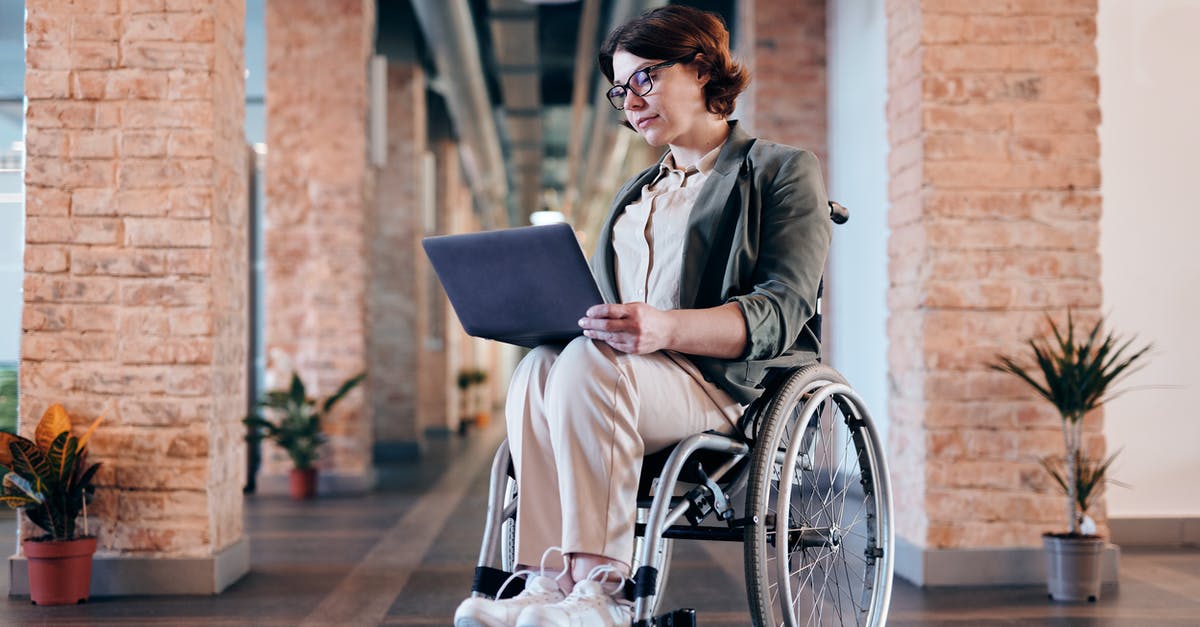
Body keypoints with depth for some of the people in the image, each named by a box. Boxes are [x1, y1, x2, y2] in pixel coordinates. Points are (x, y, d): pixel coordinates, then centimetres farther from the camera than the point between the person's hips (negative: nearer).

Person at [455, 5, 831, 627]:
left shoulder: (782, 171, 6)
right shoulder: (636, 193, 28)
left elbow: (780, 313, -9)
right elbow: (598, 301, 24)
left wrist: (667, 328, -27)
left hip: (732, 384, -6)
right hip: (624, 372, 6)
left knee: (590, 363, -34)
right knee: (538, 367, -28)